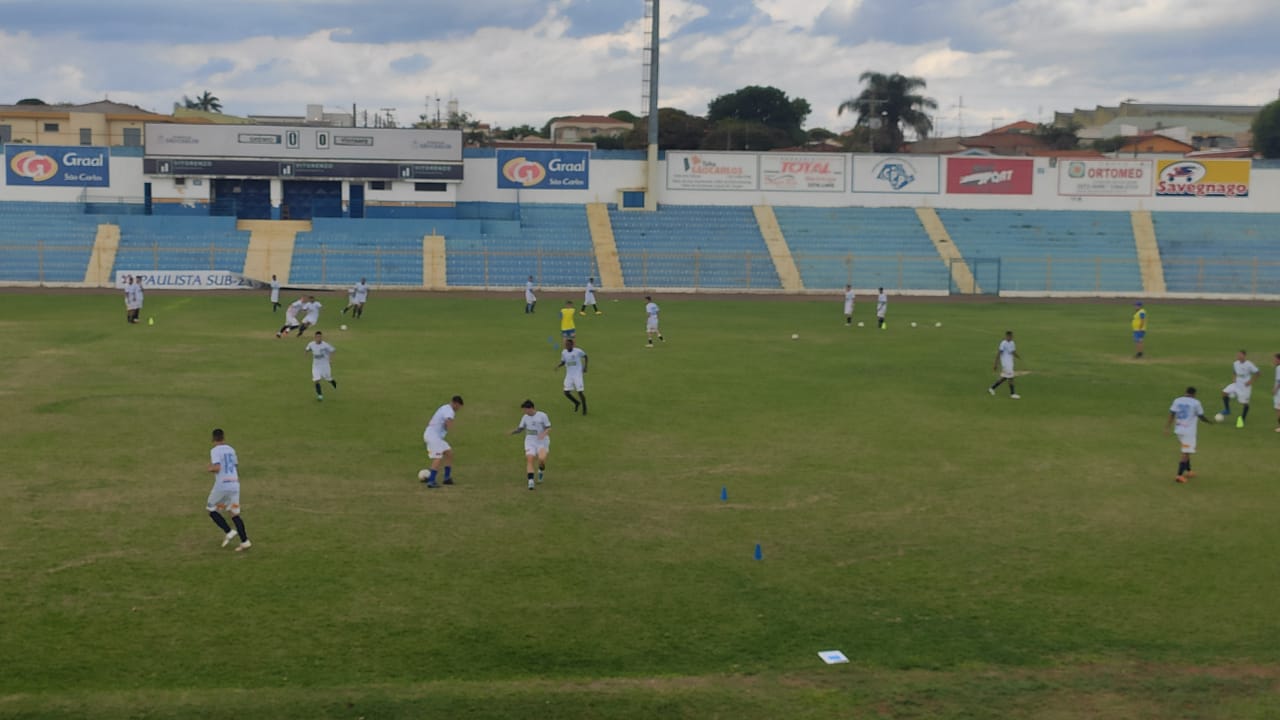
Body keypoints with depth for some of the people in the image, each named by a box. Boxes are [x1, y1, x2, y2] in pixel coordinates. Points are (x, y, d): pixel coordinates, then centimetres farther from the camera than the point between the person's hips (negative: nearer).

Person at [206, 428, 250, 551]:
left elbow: (217, 468, -18)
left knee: (211, 509, 14)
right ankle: (245, 541, 0)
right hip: (235, 485, 6)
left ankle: (229, 532, 0)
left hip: (221, 486, -6)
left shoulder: (215, 451, -7)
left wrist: (210, 468, 1)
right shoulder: (231, 450, 13)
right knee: (235, 514, 9)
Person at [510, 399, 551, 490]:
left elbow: (549, 428, -5)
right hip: (530, 441, 3)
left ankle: (541, 471, 13)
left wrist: (544, 433, -26)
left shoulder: (542, 415, -7)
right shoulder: (525, 417, 5)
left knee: (541, 459, -22)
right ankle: (531, 481, -17)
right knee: (529, 459, -16)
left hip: (542, 441, -3)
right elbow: (520, 429, 9)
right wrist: (513, 431, -11)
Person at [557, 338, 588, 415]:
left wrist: (585, 367, -1)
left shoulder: (578, 351, -13)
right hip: (569, 375, 4)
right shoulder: (563, 352, -2)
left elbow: (585, 356, 4)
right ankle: (576, 403, 27)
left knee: (580, 392, -5)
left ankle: (584, 408, 16)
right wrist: (558, 366, -10)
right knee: (566, 392, -1)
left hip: (577, 374, -4)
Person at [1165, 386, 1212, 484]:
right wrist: (1209, 421, 19)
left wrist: (1167, 427, 1)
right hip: (1189, 431, -5)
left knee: (1186, 451, 22)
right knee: (1186, 453, -4)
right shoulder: (1195, 403, -7)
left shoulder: (1177, 400, 5)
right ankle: (1179, 475, -12)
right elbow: (1201, 417, 0)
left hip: (1179, 430, 6)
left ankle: (1188, 471, 30)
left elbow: (1171, 415, 0)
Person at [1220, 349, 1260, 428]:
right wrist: (1234, 379, 1)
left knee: (1245, 403, 1)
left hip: (1245, 386, -5)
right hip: (1237, 384, 5)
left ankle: (1242, 419, 15)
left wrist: (1251, 381, -17)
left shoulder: (1249, 365, -18)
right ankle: (1227, 411, 3)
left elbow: (1256, 373, -11)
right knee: (1225, 392, -11)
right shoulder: (1235, 364, -1)